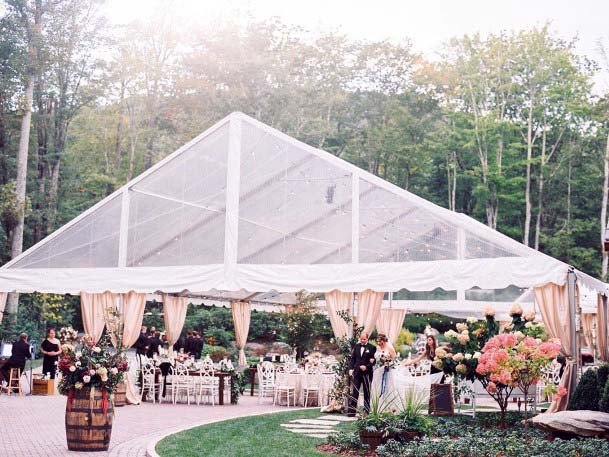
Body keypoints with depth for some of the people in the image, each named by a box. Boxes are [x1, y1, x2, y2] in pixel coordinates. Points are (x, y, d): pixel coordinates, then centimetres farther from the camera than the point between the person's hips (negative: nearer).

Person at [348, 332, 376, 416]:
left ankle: (366, 411, 13)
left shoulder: (371, 348, -2)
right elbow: (352, 358, 10)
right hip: (356, 372, 3)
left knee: (367, 393, 6)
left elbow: (374, 360, -5)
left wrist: (366, 366, -16)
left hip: (367, 373, -3)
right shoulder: (356, 346, 10)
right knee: (354, 392, -1)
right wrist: (351, 369, -2)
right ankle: (351, 411, -1)